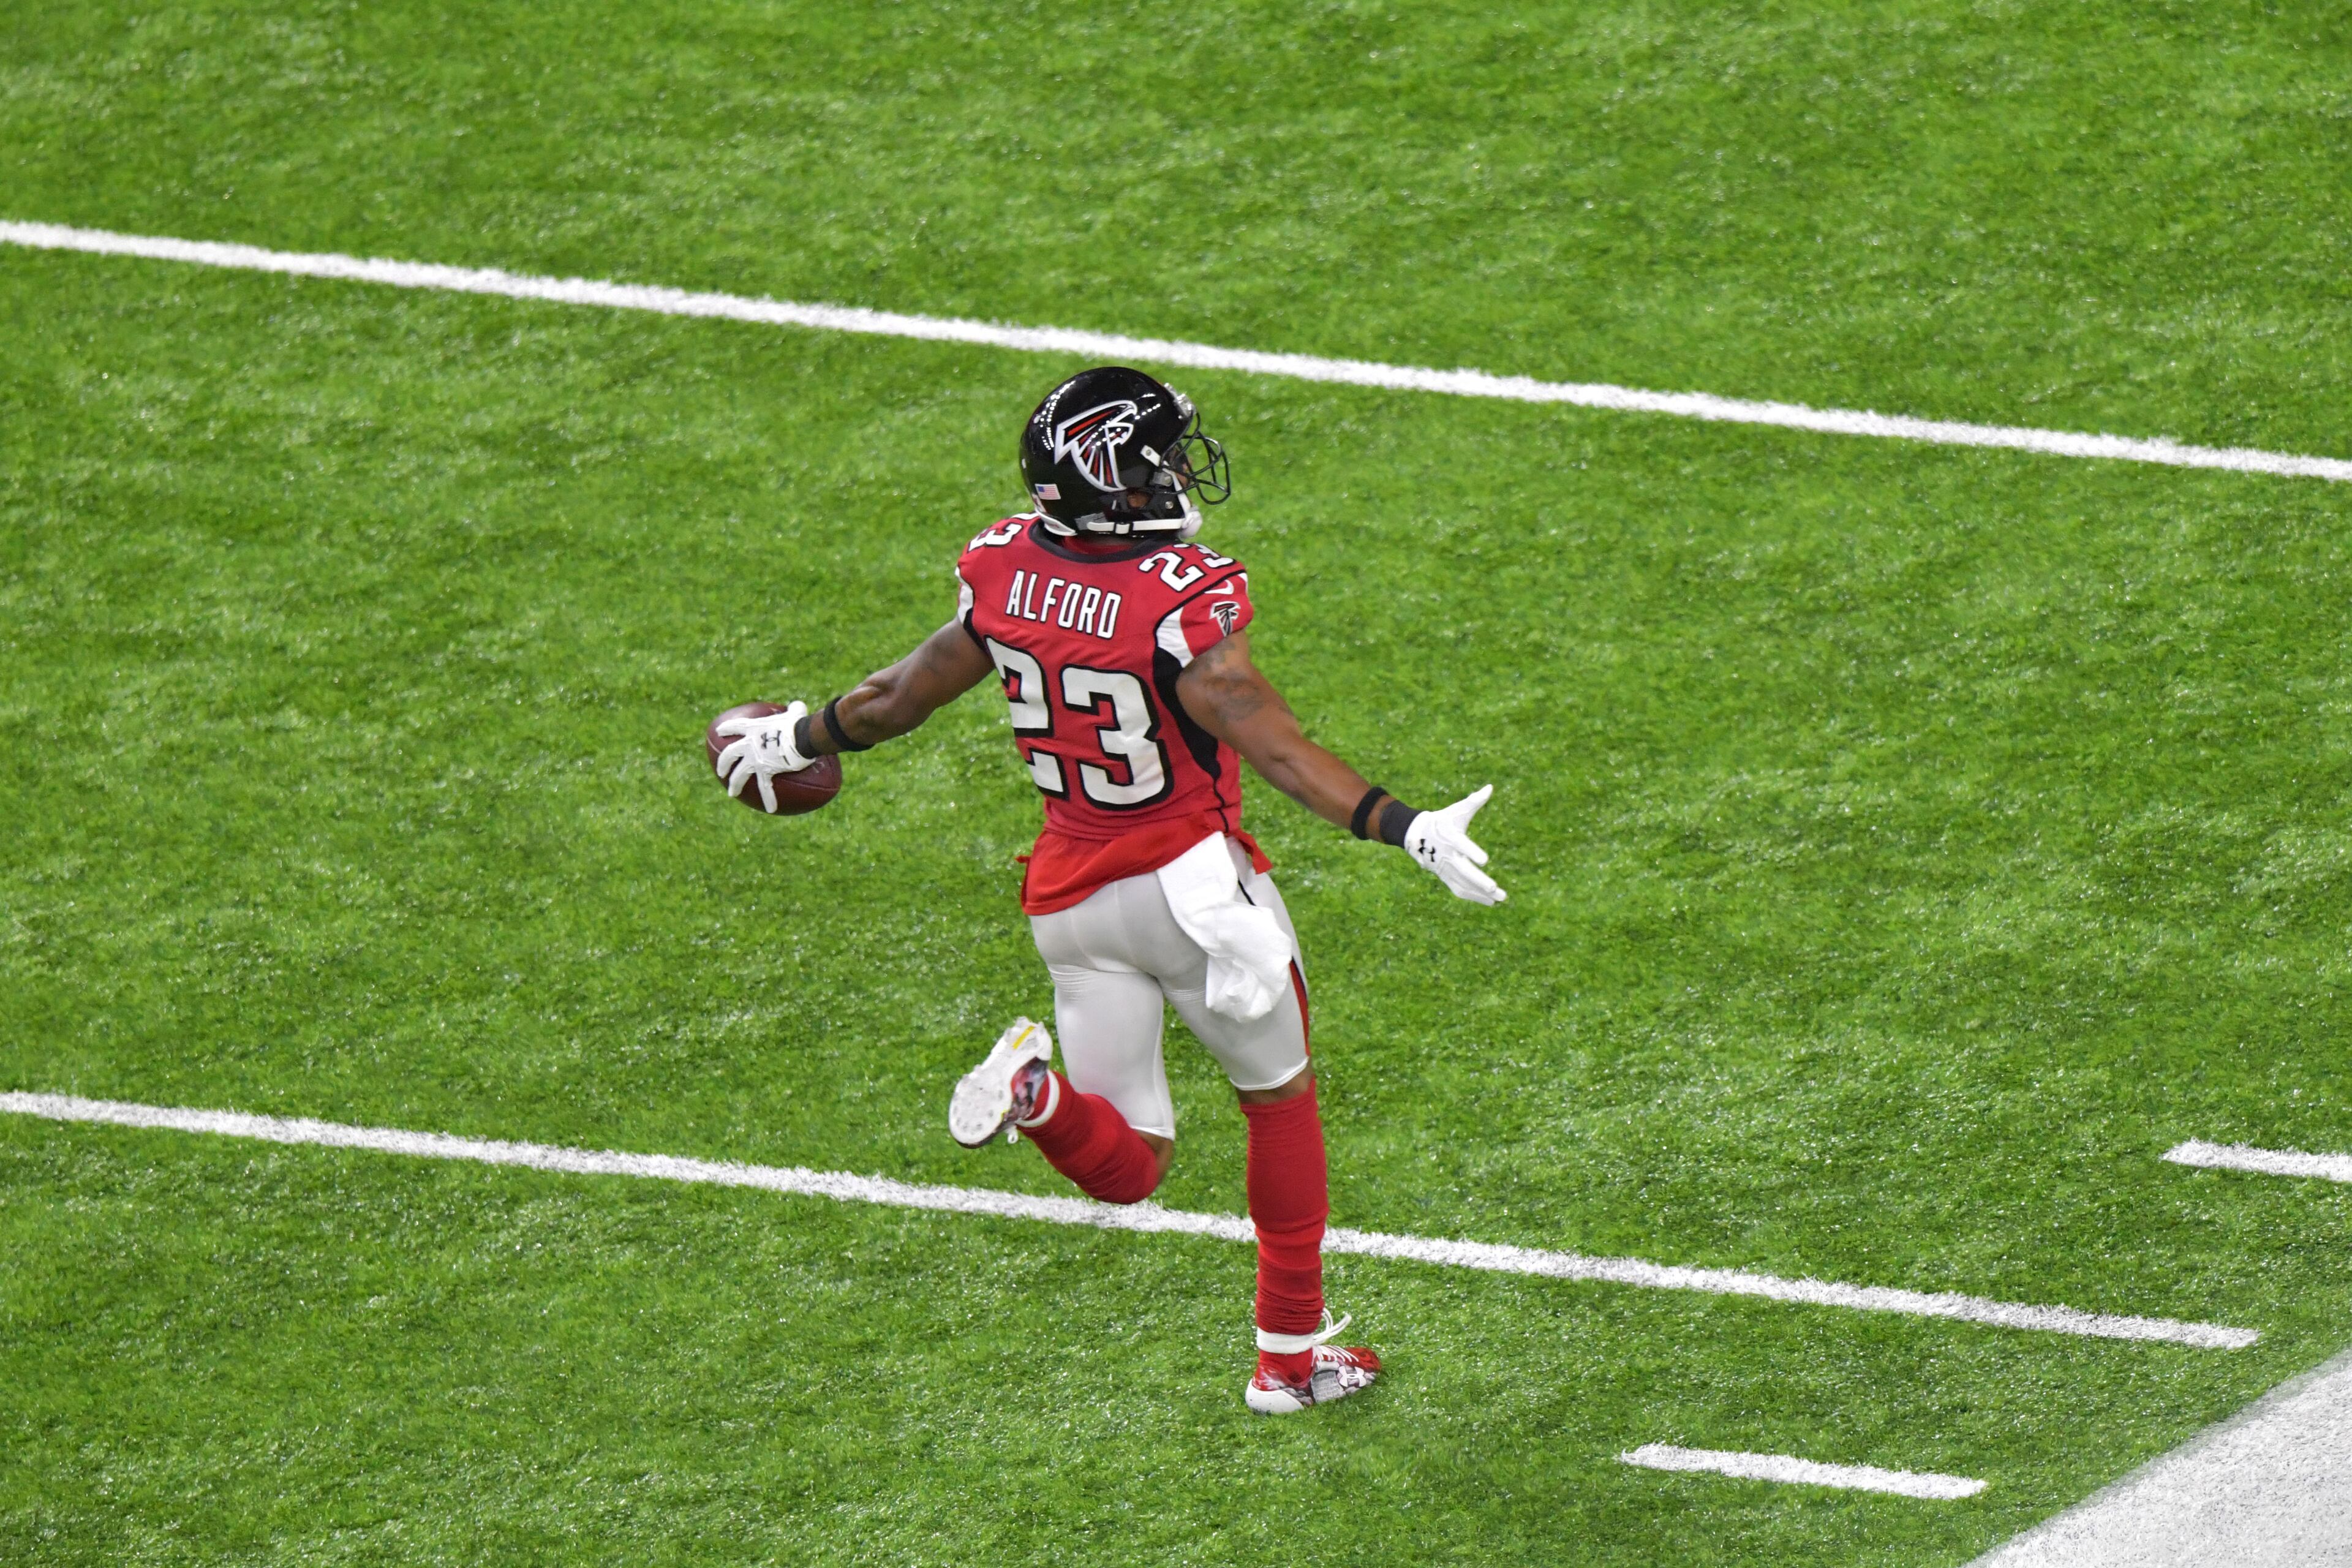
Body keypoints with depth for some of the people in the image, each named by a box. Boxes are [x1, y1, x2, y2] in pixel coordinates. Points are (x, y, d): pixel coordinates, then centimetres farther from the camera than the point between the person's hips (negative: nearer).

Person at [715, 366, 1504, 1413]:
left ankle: (1037, 1089, -21)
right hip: (1190, 879, -5)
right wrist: (1410, 829, -30)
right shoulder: (1184, 600, -23)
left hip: (1072, 894, 5)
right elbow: (1274, 749, -29)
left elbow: (900, 698, 8)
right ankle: (1292, 1352, 25)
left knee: (1124, 1169, 12)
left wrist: (801, 739, 27)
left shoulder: (1003, 571, -6)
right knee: (1280, 1100, 20)